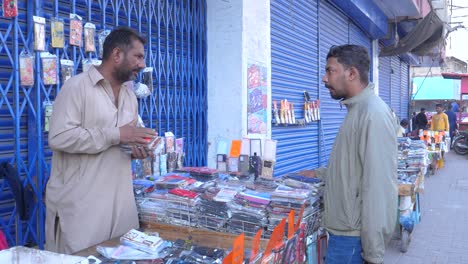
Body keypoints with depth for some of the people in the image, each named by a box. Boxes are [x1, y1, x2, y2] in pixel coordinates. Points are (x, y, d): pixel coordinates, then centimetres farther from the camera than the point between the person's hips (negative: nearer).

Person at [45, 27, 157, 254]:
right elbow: (60, 137, -21)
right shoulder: (77, 86, -9)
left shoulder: (129, 96, 15)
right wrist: (116, 134, -21)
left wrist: (136, 151, 0)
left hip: (121, 202, 7)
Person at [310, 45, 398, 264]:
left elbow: (379, 189, -24)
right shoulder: (357, 110, 12)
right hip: (343, 229, 9)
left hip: (353, 237, -9)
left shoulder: (374, 114, -20)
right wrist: (319, 174, 22)